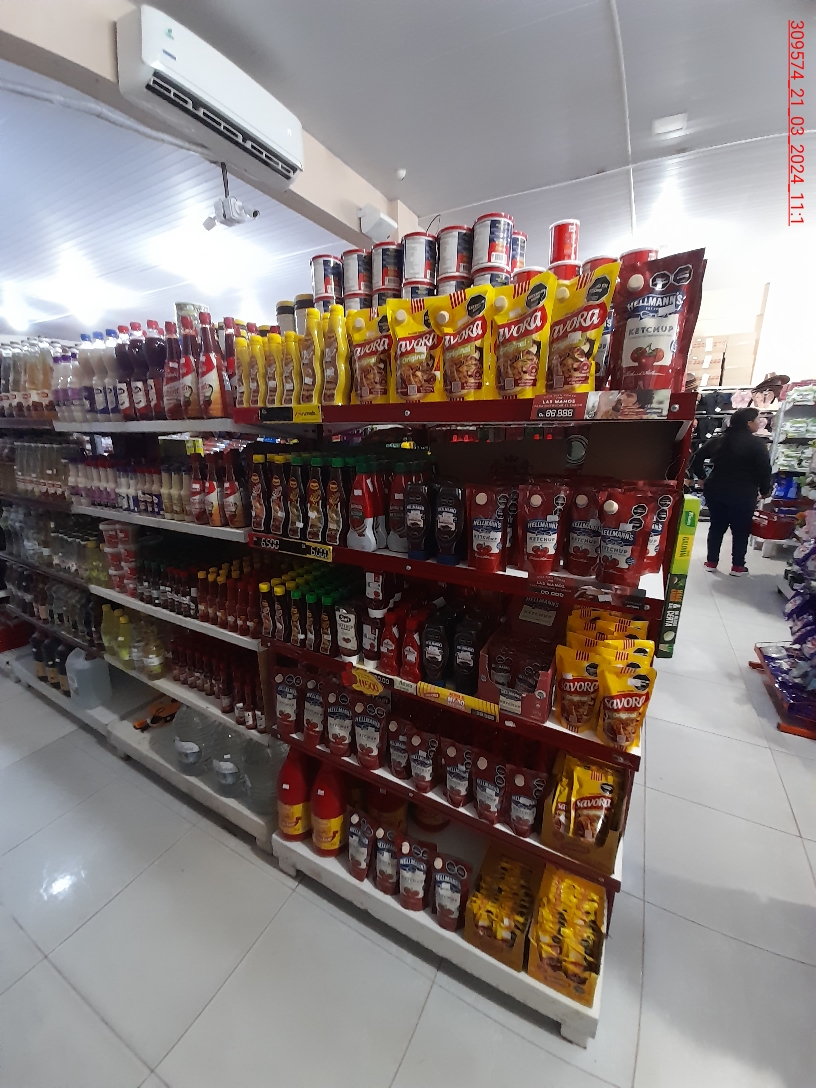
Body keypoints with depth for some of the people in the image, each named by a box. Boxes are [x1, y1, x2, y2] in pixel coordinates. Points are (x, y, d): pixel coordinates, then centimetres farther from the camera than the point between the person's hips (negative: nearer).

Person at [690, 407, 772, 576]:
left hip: (715, 490, 5)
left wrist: (701, 477, 17)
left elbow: (697, 458, 6)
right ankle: (737, 566, 16)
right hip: (743, 494, -4)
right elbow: (764, 470, -10)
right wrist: (764, 490, 3)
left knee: (716, 526, 14)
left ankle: (711, 562, 18)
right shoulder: (756, 443, -10)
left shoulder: (718, 439, 5)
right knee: (741, 530, 9)